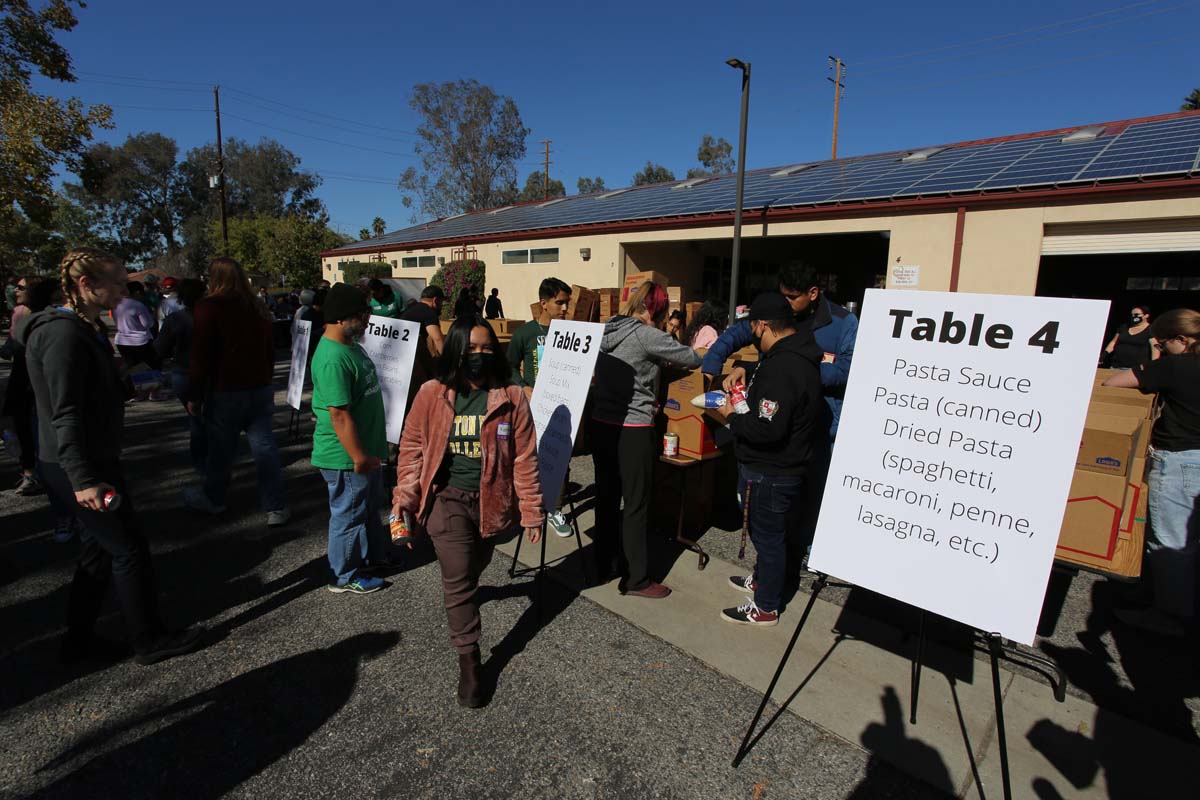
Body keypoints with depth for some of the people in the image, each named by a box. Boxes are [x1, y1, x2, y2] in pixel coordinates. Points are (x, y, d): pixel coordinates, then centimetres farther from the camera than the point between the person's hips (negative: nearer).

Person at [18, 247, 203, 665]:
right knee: (130, 551, 1)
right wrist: (84, 480, -27)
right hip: (78, 467, -10)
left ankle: (79, 640, 31)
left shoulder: (81, 329, 11)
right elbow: (65, 414, -25)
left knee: (100, 548, 18)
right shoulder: (64, 334, -21)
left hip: (92, 460, 10)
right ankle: (150, 641, 15)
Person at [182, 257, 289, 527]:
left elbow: (200, 358, -13)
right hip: (261, 390, 5)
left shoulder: (209, 307, -11)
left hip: (226, 393, -4)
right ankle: (276, 507, 6)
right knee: (264, 446, 5)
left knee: (221, 448, 12)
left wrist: (194, 396, -5)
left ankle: (212, 499, 33)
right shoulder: (258, 308, 7)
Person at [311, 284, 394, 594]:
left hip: (366, 447, 10)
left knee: (371, 506, 25)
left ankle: (375, 551, 45)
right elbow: (339, 416, -28)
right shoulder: (333, 359, -27)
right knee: (348, 514, 8)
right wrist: (359, 458, -23)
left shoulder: (351, 344, 5)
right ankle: (346, 576, 26)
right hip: (346, 456, -10)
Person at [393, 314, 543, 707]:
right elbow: (412, 449, 1)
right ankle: (468, 660, 11)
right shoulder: (432, 395, -7)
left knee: (473, 569, 22)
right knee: (458, 579, -4)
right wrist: (404, 497, -7)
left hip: (491, 501, 2)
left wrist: (531, 510, -5)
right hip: (447, 500, -1)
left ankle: (461, 594, 57)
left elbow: (524, 457, -5)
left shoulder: (511, 398, -8)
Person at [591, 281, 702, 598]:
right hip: (632, 432, -7)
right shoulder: (647, 336, -14)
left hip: (601, 426, 8)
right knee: (636, 506, 4)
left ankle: (603, 565, 32)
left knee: (606, 498, 17)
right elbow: (694, 359, -8)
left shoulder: (607, 331, 7)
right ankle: (635, 579, 16)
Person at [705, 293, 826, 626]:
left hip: (770, 473, -10)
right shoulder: (798, 352, 6)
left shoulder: (780, 367, -28)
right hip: (781, 465, 10)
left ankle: (765, 607, 24)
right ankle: (761, 580, 47)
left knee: (767, 536, 6)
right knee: (768, 532, 26)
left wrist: (730, 418, -17)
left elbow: (768, 429, -32)